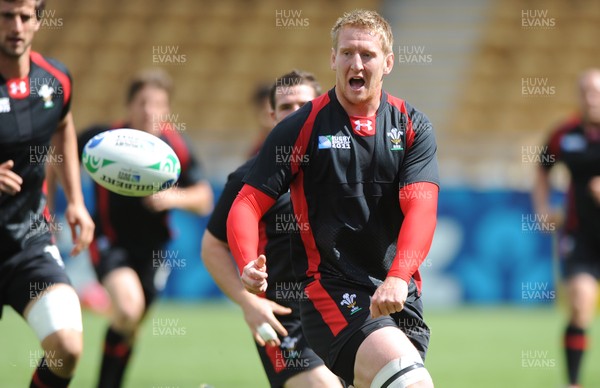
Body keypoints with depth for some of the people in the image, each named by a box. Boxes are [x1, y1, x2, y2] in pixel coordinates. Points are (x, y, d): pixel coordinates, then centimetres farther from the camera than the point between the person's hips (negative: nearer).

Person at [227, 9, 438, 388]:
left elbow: (421, 207, -9)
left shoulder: (413, 126, 5)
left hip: (399, 293, 4)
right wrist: (249, 265, -23)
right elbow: (248, 204, -2)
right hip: (331, 288, -4)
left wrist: (399, 277, -26)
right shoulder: (301, 127, 0)